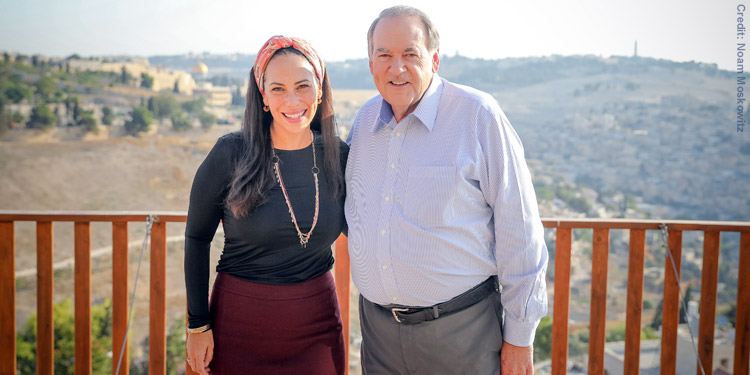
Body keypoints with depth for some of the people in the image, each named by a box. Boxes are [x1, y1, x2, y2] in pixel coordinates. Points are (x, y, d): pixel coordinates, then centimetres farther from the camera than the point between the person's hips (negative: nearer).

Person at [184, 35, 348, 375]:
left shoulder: (339, 156, -4)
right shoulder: (230, 155, -12)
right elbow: (197, 238, -4)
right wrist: (198, 324, -3)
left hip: (318, 321, 3)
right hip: (241, 320, -2)